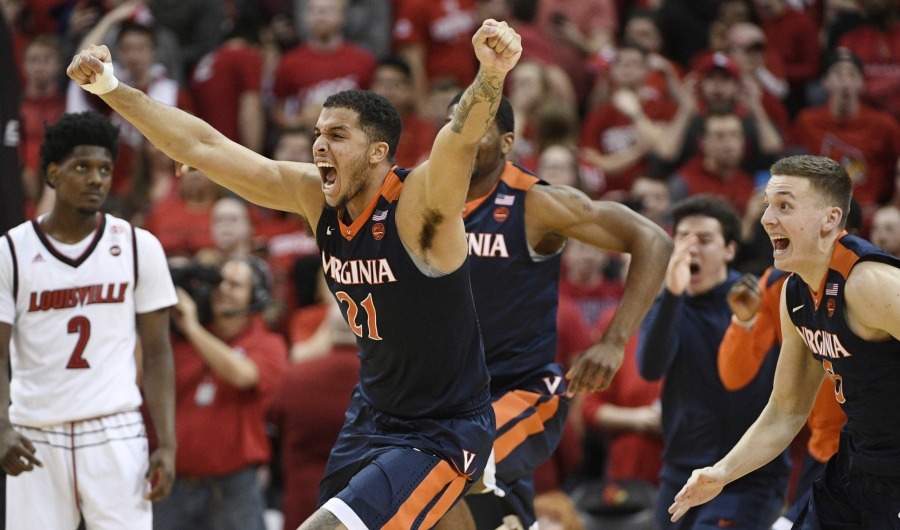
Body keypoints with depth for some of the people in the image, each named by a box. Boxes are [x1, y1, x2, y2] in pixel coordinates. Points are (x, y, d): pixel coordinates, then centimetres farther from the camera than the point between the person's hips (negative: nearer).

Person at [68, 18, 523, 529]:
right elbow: (202, 146, -1)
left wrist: (491, 75, -62)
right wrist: (112, 89, -4)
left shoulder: (419, 205, -21)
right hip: (372, 419, 8)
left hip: (444, 435, -8)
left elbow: (462, 138, -42)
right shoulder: (315, 196, -3)